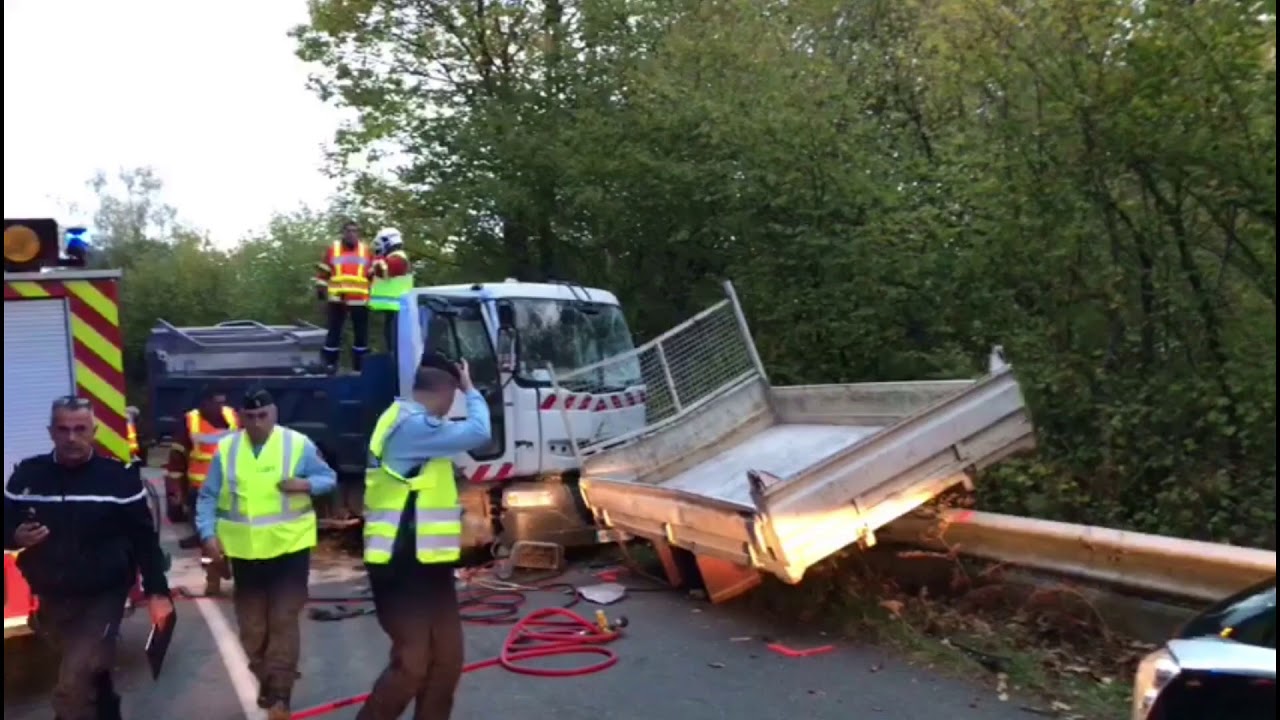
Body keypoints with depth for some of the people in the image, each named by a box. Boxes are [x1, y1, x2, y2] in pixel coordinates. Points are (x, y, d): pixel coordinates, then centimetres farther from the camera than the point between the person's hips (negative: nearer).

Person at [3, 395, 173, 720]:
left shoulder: (119, 476, -11)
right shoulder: (27, 475, -3)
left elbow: (144, 538, -7)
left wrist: (157, 591, -8)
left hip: (103, 597, -4)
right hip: (52, 600, 4)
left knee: (72, 688, -15)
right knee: (90, 676, 22)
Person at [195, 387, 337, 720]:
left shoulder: (298, 444, -4)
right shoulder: (226, 449, 2)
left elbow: (329, 478, 2)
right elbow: (208, 497, 4)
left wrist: (306, 484, -19)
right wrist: (208, 535, -8)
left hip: (290, 547, -3)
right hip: (244, 552, 3)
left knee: (284, 621, -3)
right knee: (252, 624, 14)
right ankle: (266, 682, 34)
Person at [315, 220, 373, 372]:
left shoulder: (366, 250, 9)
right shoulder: (332, 249, 6)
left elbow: (373, 274, 12)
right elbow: (323, 271, 9)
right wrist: (320, 287, 3)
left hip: (359, 300, 1)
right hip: (337, 299, -1)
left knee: (361, 332, 6)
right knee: (334, 331, 3)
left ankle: (360, 364, 17)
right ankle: (330, 363, 10)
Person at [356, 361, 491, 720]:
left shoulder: (409, 422, 16)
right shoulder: (411, 424, -17)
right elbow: (477, 432, -19)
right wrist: (471, 390, -3)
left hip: (426, 563, 10)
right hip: (402, 565, -10)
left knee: (447, 658, 13)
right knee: (411, 663, -7)